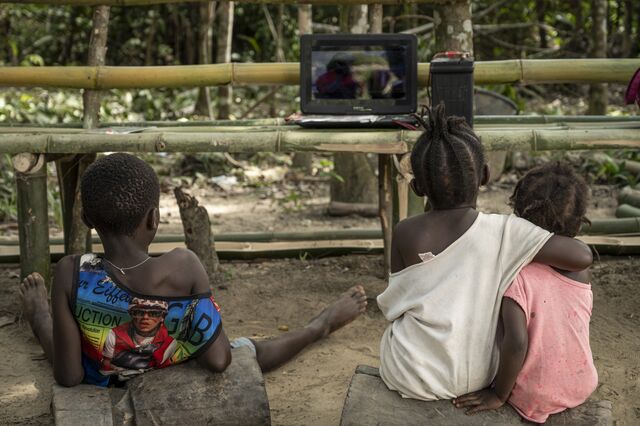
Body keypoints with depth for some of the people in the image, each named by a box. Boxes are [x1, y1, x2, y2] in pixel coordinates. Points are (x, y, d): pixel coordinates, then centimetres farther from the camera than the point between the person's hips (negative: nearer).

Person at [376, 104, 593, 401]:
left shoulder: (405, 234, -14)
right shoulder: (506, 231, -16)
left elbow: (394, 303, -4)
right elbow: (582, 257, -19)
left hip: (413, 379, -1)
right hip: (477, 378, 1)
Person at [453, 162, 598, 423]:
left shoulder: (515, 275, -23)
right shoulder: (582, 272, -7)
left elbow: (516, 342, -32)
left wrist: (499, 395, -17)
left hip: (536, 399, -4)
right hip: (582, 386, 4)